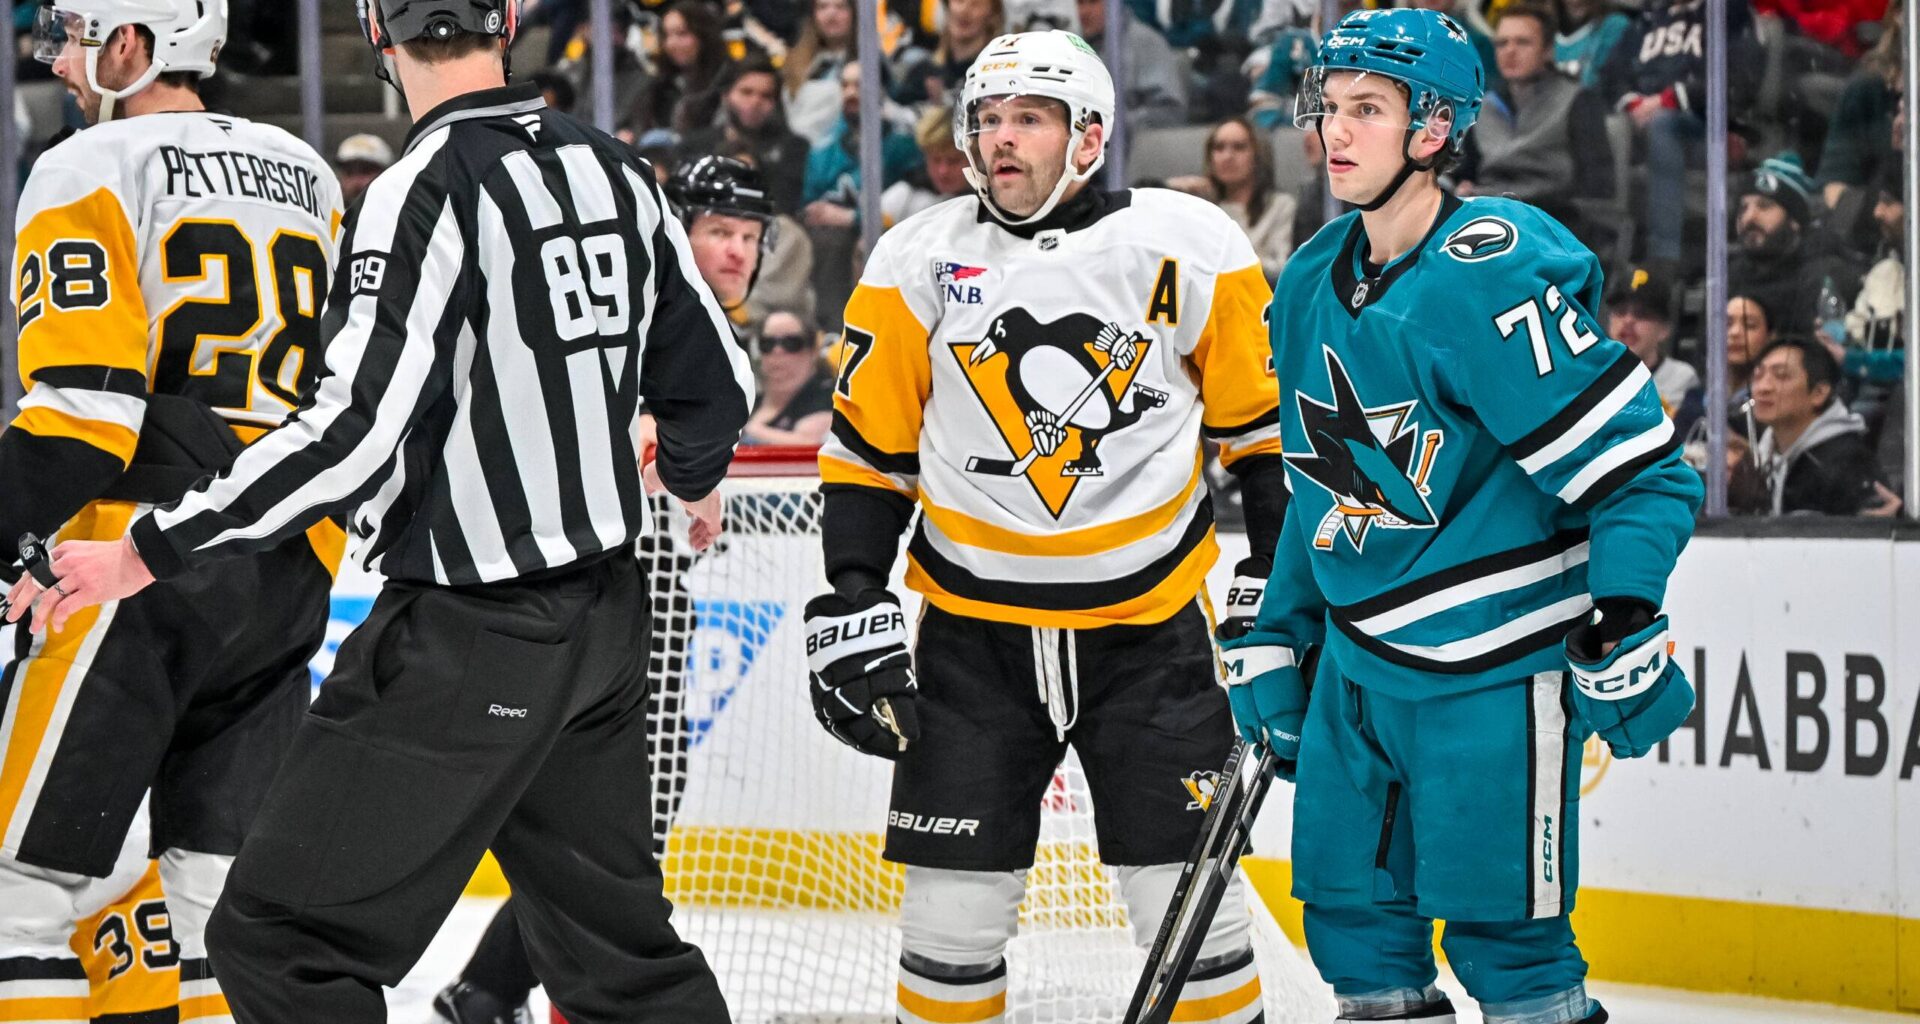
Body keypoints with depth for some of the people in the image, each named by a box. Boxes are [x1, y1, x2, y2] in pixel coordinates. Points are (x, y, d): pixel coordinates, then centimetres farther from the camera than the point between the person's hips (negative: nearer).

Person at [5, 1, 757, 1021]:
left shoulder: (428, 191, -17)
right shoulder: (613, 171, 5)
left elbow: (355, 431, -24)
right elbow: (710, 374, 14)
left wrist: (148, 553, -20)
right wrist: (694, 477, 38)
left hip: (464, 636, -8)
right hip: (600, 621, 8)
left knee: (282, 940, -4)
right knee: (615, 938, 19)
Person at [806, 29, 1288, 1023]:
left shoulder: (1188, 246, -5)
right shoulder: (918, 260, -1)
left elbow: (1263, 417, 4)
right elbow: (867, 447, 5)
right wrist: (852, 606, -2)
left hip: (1150, 625, -1)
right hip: (974, 632, 1)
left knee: (1186, 887, -2)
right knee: (954, 898, 0)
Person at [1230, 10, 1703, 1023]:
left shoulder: (1491, 281, -18)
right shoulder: (1312, 285, 8)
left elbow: (1638, 465, -19)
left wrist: (1624, 628, -26)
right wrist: (1276, 636, 19)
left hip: (1492, 671, -8)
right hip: (1358, 662, 8)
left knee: (1502, 932, -5)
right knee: (1351, 912, 10)